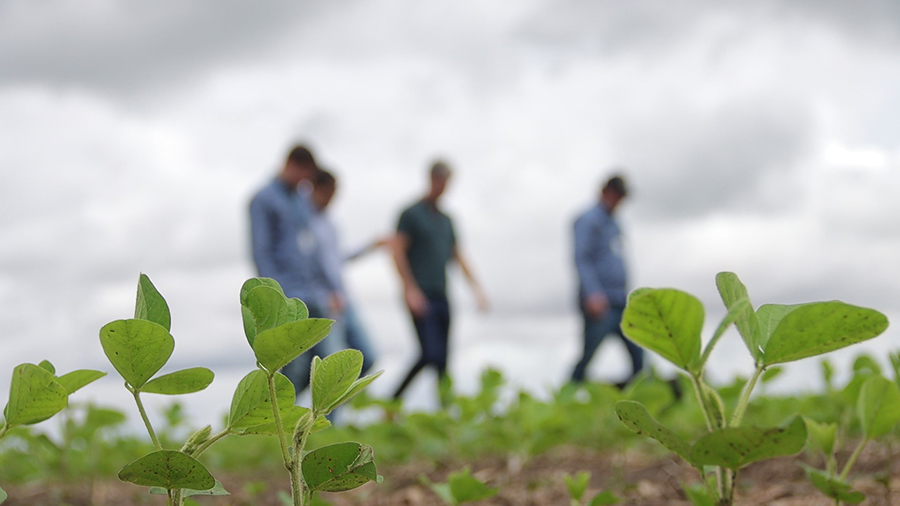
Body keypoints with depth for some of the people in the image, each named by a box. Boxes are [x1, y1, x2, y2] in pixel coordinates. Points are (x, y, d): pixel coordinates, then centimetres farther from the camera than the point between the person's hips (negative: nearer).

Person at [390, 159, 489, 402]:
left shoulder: (446, 220, 20)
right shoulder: (411, 214, -1)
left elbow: (457, 256, 24)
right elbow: (397, 251, -7)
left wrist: (476, 286, 14)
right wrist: (410, 289, -15)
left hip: (441, 297, 7)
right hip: (421, 297, -7)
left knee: (442, 360, 3)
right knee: (430, 354, -17)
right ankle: (394, 400, -5)